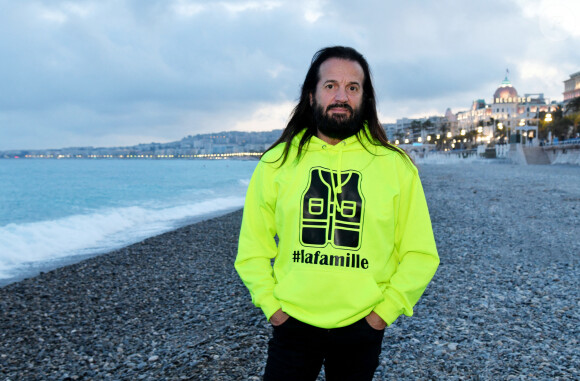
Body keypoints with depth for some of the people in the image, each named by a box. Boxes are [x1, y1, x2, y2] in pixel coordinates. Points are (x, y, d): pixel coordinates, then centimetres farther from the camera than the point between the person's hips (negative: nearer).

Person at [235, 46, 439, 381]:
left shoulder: (396, 165, -3)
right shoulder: (278, 162, -2)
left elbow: (420, 253, 0)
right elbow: (253, 247, 3)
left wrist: (386, 310, -5)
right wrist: (270, 303, -3)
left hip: (362, 327, 1)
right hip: (292, 324, 0)